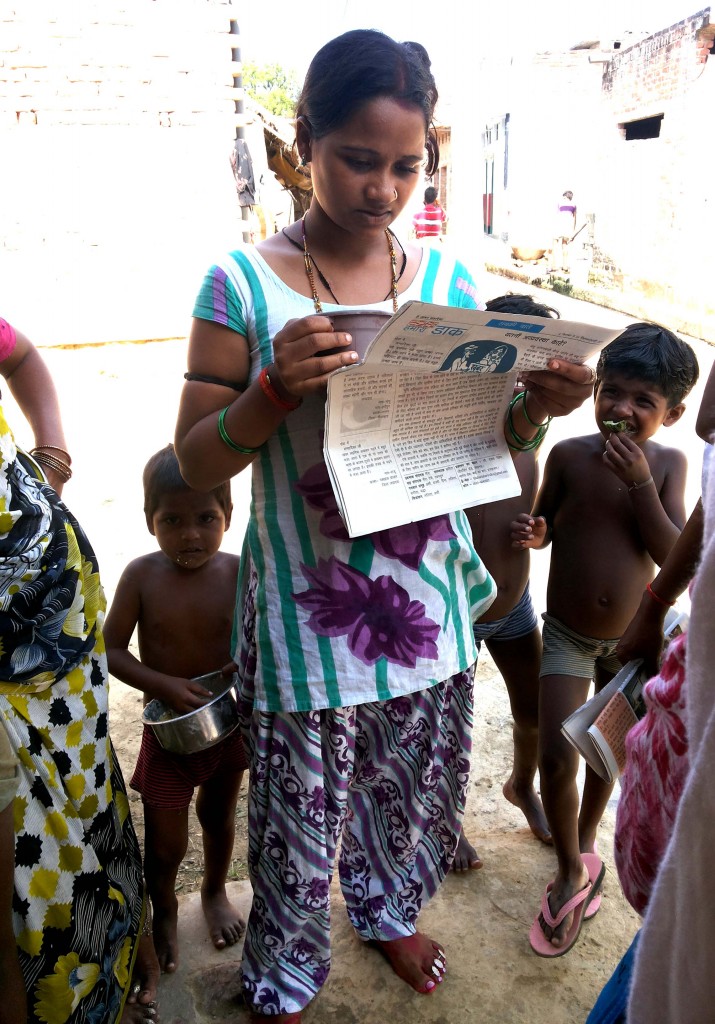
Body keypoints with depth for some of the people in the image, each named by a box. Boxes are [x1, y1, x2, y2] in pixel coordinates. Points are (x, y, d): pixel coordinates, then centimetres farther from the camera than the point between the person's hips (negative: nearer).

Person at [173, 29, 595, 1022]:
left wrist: (534, 407, -13)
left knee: (413, 784, 23)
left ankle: (387, 908, 57)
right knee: (302, 813, 12)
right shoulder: (244, 284, -9)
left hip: (429, 596, 4)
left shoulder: (448, 279, 1)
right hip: (309, 610, -3)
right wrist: (276, 390, -26)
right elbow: (196, 462, -7)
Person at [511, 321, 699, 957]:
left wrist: (639, 484, -25)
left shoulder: (668, 464, -11)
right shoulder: (569, 455, -13)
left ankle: (586, 844, 45)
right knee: (557, 760, -5)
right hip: (567, 636, -1)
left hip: (631, 638, 1)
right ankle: (572, 872, 22)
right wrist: (532, 531, -23)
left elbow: (673, 555, -16)